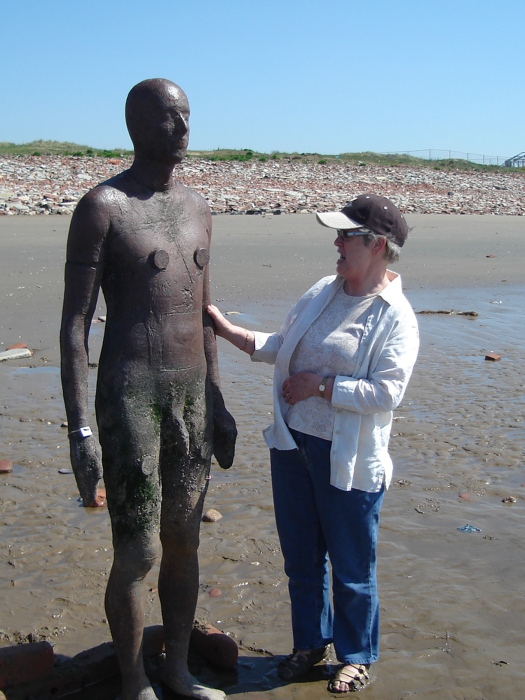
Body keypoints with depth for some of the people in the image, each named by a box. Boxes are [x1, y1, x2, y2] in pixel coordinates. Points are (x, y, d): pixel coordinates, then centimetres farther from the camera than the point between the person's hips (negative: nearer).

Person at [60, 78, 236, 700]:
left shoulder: (197, 209, 12)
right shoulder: (103, 207, -8)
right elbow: (75, 323, -11)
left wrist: (217, 404, 19)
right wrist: (80, 430, -17)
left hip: (192, 397, 7)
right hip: (130, 398, -6)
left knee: (184, 542, 16)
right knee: (137, 555, 1)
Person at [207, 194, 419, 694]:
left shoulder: (395, 317, -14)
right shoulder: (323, 291, 6)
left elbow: (387, 391, -23)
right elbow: (282, 347, 15)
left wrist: (321, 385, -19)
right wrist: (227, 330, 8)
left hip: (348, 460, -6)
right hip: (292, 445, 7)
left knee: (351, 568, 10)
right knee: (300, 557, 20)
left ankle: (355, 656, 34)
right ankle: (311, 641, 41)